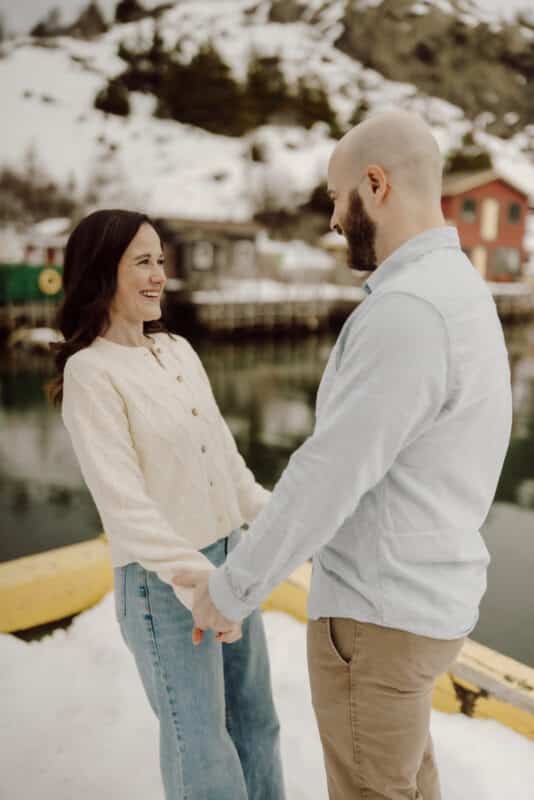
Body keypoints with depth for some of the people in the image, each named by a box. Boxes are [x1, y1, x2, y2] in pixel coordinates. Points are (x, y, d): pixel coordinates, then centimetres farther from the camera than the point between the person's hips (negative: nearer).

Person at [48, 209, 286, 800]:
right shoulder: (90, 372, -15)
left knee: (255, 721, 21)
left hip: (230, 557, 7)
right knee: (201, 744, 11)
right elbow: (122, 500, -22)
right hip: (162, 580, -6)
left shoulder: (178, 351, 6)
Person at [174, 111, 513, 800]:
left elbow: (329, 477, -26)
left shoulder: (408, 313, -27)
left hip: (379, 614, -9)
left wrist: (230, 590, -12)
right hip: (418, 594, 10)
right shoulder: (455, 291, 8)